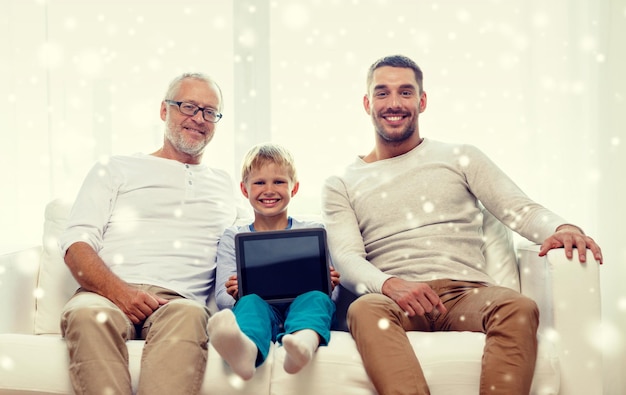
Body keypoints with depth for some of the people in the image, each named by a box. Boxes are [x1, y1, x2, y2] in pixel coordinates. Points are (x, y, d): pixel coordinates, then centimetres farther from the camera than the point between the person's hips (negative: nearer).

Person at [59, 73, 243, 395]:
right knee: (88, 314, -37)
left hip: (178, 301, 1)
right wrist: (119, 291, -12)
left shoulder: (225, 186, 28)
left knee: (189, 315, -37)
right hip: (108, 294, 0)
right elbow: (76, 243, 9)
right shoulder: (115, 169, 21)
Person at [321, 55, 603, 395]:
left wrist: (562, 228, -16)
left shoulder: (460, 158, 18)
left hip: (465, 293, 1)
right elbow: (347, 258, 2)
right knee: (363, 309, -36)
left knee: (519, 308, -32)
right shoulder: (341, 186, 15)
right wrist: (390, 284, -21)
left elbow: (520, 210, 8)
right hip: (395, 300, -1)